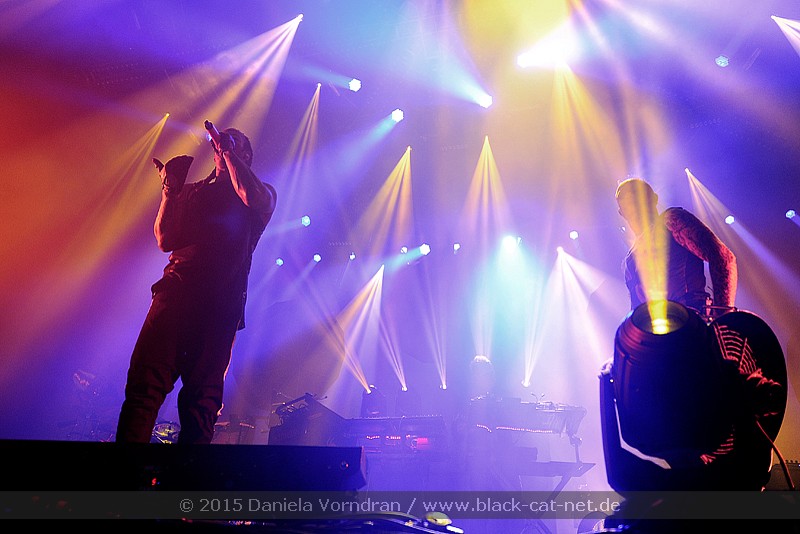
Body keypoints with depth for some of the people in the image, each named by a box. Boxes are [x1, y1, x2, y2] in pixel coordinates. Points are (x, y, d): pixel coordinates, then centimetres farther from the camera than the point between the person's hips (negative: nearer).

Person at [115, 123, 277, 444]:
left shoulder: (263, 191, 19)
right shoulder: (192, 192, 26)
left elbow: (257, 200, -8)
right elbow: (165, 240, 15)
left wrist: (228, 149, 2)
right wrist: (169, 188, 9)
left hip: (222, 302, -2)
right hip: (176, 291, 3)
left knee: (203, 397, -5)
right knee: (144, 381, -10)